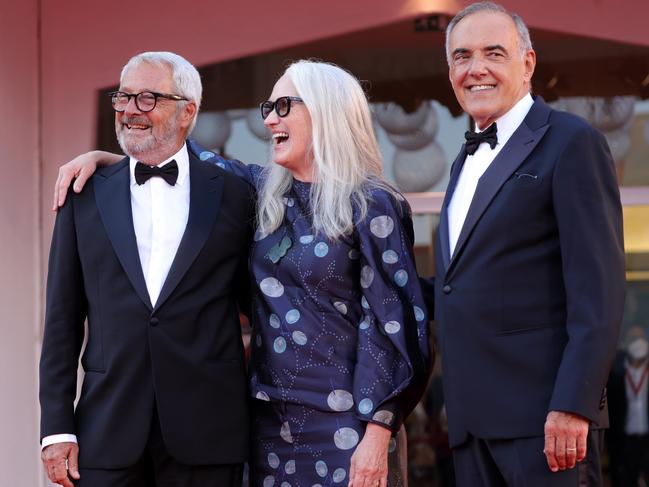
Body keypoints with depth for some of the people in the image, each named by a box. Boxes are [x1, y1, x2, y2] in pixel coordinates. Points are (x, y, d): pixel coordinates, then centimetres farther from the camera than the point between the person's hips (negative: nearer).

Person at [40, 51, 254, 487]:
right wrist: (57, 427, 1)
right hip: (108, 433, 1)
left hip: (205, 435, -1)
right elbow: (63, 321, 7)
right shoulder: (86, 197, 8)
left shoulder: (234, 195, 5)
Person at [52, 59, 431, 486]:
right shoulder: (264, 192, 9)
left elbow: (391, 323, -11)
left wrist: (377, 434, -16)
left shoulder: (371, 207, -8)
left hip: (344, 425, -6)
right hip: (271, 419, 6)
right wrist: (102, 157, 12)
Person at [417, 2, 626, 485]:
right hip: (472, 417, 8)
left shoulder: (571, 142, -5)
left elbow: (598, 288, -13)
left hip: (541, 411, -7)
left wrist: (574, 406, -20)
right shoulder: (468, 159, 20)